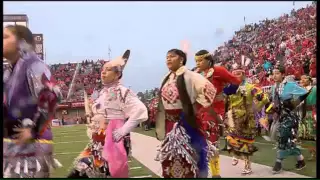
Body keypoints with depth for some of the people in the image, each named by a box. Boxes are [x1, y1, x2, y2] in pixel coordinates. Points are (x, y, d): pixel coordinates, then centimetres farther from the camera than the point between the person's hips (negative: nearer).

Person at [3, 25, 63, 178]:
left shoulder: (33, 66, -13)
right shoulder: (9, 73, 15)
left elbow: (52, 96, -24)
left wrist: (33, 129, -21)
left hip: (32, 143, -9)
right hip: (10, 144, 9)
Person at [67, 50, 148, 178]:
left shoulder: (122, 92, -8)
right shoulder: (101, 94, 15)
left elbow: (140, 111, -20)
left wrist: (123, 130, -18)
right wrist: (91, 130, 12)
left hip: (113, 140, -8)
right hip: (97, 141, 8)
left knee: (112, 172, -2)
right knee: (82, 170, 4)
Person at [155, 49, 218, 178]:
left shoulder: (189, 76, -10)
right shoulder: (166, 80, 11)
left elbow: (209, 89, -19)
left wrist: (196, 106, -15)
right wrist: (160, 127, 13)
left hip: (186, 122, -7)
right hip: (170, 124, 7)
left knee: (187, 157, -1)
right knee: (169, 158, 11)